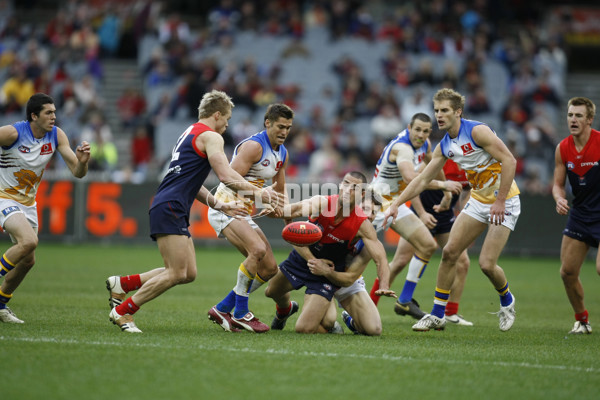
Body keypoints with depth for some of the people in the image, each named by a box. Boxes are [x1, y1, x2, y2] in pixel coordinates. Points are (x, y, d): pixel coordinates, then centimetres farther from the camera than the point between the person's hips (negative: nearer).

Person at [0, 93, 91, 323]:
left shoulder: (57, 135, -6)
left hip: (28, 201, 7)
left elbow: (77, 173, -8)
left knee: (28, 261, 8)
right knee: (29, 241, -30)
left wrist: (82, 161, -28)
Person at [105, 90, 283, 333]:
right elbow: (226, 177, -15)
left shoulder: (189, 134, 27)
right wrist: (257, 192, -7)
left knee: (188, 274, 7)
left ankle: (122, 284, 12)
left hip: (174, 212, 10)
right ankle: (122, 311, -4)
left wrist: (218, 205, 27)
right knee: (177, 274, -12)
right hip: (170, 209, -10)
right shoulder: (210, 137, -5)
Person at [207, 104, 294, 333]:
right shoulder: (254, 146, -17)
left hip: (244, 213, 9)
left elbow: (279, 192, 23)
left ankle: (222, 310, 11)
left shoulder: (282, 154, 12)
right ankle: (240, 313, -19)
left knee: (269, 268, 4)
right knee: (258, 249, -31)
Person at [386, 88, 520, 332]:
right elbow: (422, 179, 11)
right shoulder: (444, 146, 4)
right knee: (449, 252, -2)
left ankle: (506, 301, 20)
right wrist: (396, 204, 4)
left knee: (487, 264, -12)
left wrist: (500, 201, -24)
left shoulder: (477, 131, -20)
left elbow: (509, 161, -23)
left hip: (504, 202, -7)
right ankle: (437, 316, 7)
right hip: (478, 200, 7)